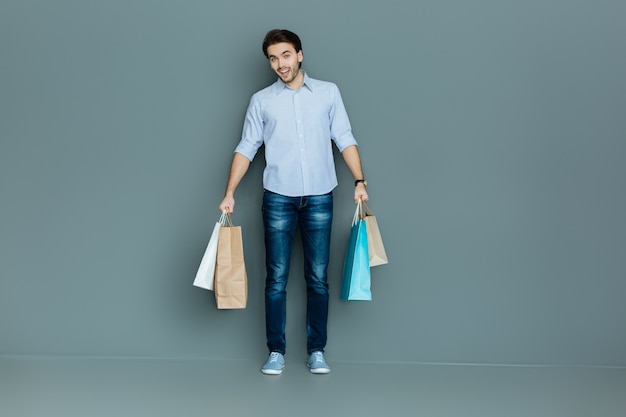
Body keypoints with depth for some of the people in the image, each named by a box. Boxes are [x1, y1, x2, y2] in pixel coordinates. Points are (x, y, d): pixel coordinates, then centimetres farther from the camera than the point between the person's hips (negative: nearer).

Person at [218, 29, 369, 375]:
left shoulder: (328, 92, 6)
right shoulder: (261, 100, 6)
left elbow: (345, 139, 5)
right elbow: (246, 148, 6)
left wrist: (359, 181, -5)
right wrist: (229, 193, -2)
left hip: (319, 197, 0)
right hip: (278, 198, 0)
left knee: (318, 278, 4)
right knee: (277, 278, 2)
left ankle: (317, 351, 13)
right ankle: (276, 351, 12)